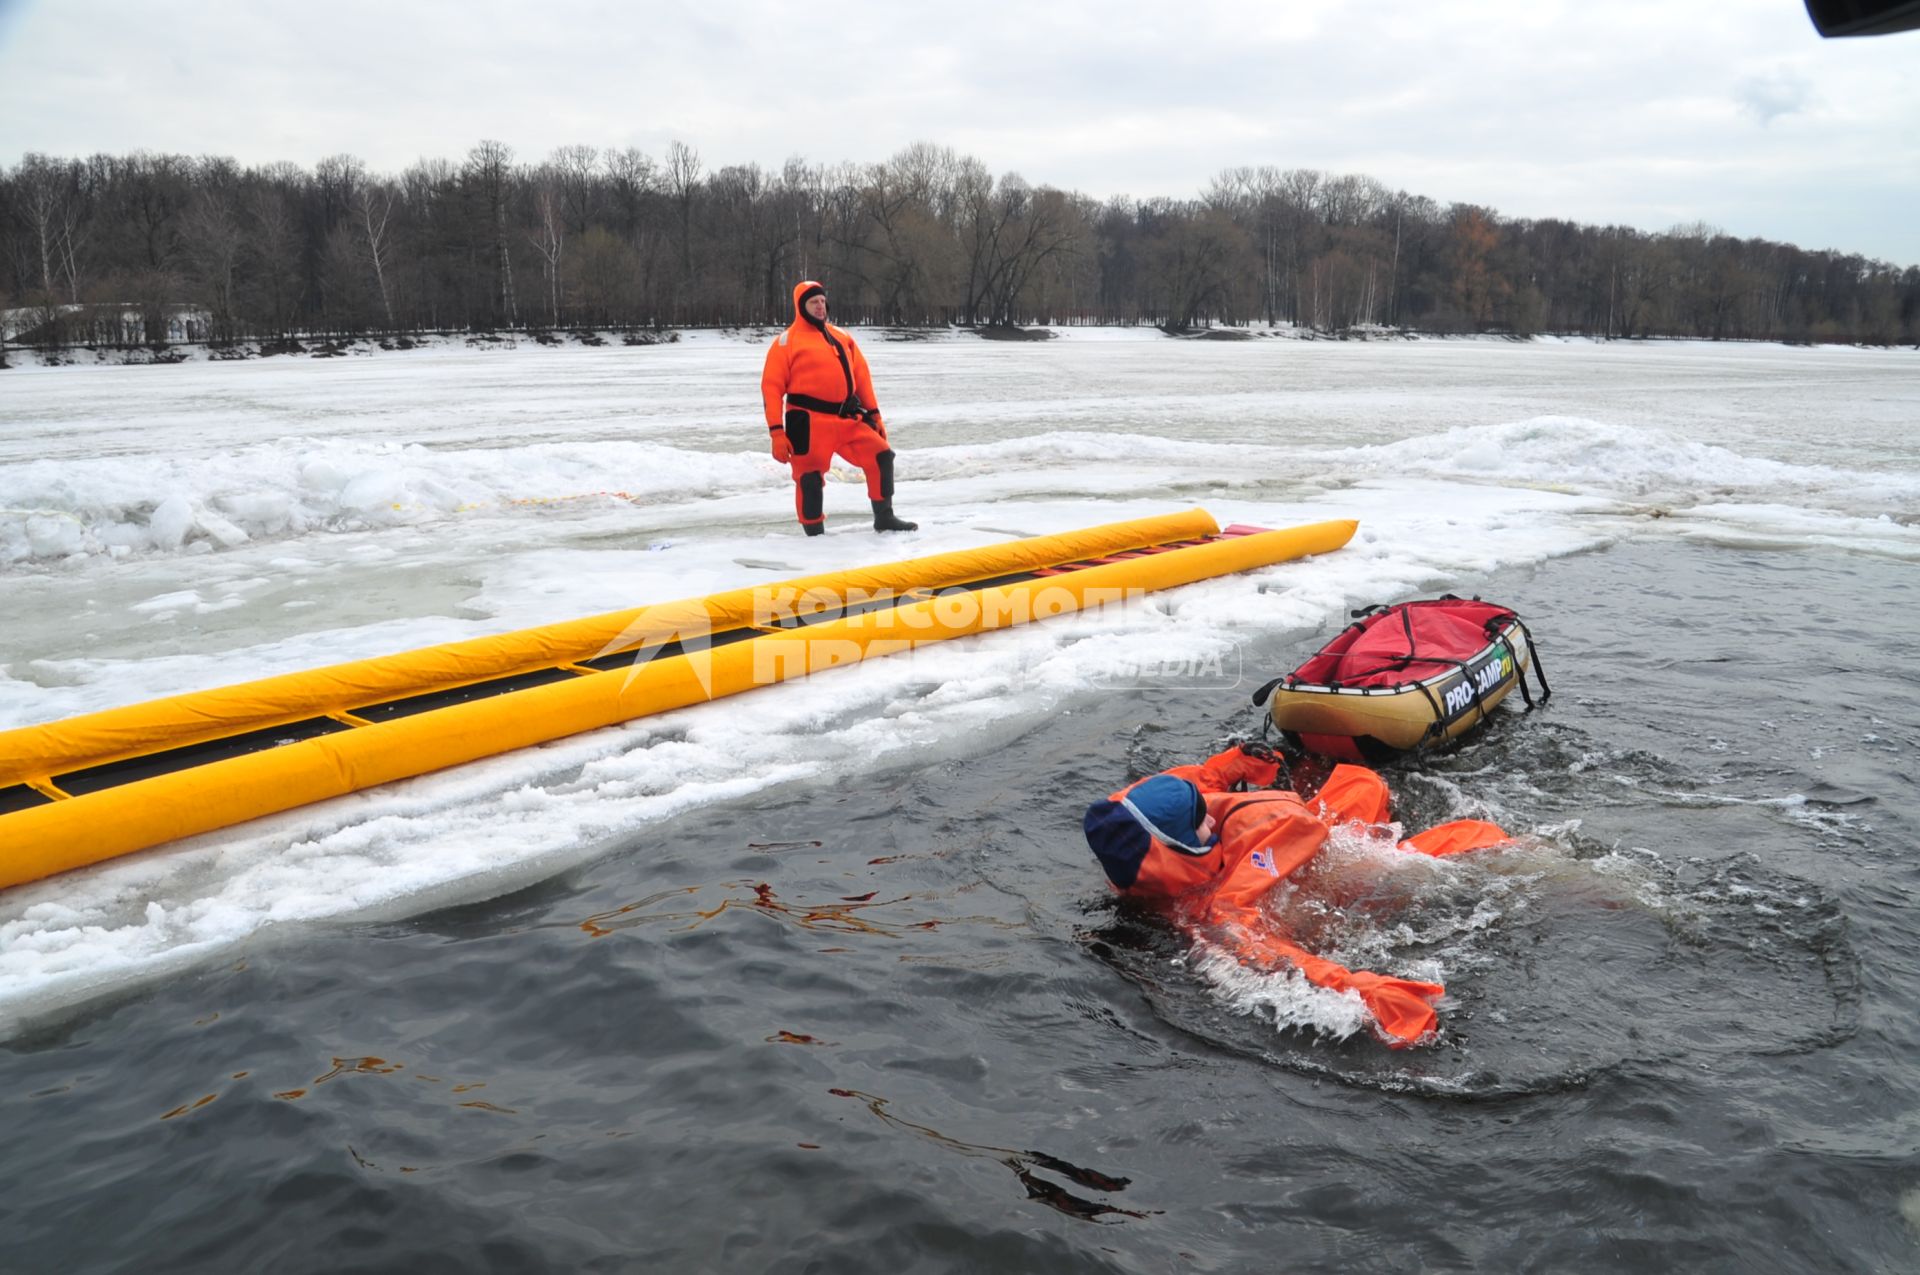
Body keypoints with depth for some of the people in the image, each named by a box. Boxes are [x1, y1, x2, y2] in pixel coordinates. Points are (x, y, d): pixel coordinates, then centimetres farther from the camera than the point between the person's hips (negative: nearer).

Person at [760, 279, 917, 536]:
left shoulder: (842, 337, 16)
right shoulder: (787, 342, -2)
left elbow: (861, 377, 20)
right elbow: (772, 387, -6)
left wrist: (873, 414, 16)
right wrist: (777, 433, -13)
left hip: (847, 419, 5)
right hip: (809, 422, -5)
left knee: (881, 456, 3)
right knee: (810, 480, -4)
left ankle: (884, 517, 17)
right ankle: (814, 534, 11)